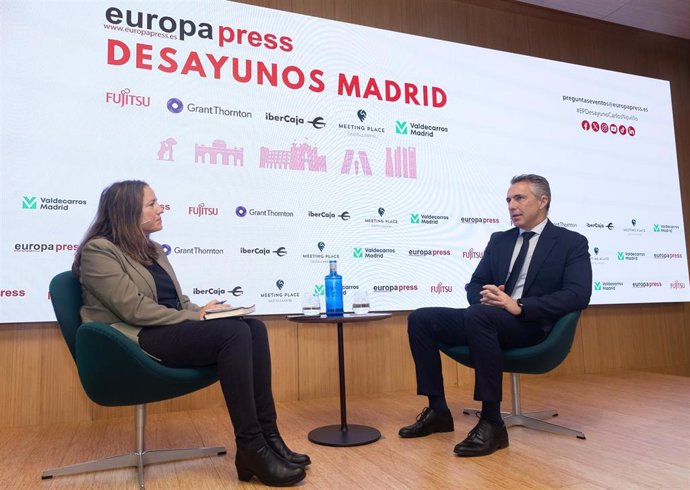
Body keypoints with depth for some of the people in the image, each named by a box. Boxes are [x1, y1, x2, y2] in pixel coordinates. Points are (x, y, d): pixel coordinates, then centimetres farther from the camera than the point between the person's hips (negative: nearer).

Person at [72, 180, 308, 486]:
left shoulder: (152, 250, 21)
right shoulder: (99, 251, -4)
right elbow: (134, 308, -16)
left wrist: (201, 311, -2)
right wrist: (194, 318, -14)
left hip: (170, 332, 8)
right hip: (137, 342, -8)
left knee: (254, 327, -17)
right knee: (234, 332, -30)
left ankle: (267, 435, -18)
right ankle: (251, 448, -26)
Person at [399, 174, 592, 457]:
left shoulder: (572, 242, 3)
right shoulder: (499, 240, 19)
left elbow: (578, 295, -12)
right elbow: (474, 286, 16)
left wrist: (519, 305, -23)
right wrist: (485, 297, -10)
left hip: (532, 325, -6)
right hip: (487, 320, 6)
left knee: (478, 315, -37)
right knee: (420, 319, -12)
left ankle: (492, 423, -29)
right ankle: (438, 411, -3)